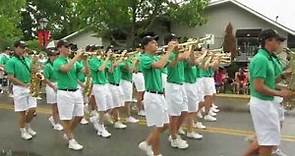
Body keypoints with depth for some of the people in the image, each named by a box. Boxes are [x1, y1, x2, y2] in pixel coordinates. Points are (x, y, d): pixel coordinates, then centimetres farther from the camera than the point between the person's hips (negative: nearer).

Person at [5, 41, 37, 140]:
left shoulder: (27, 60, 11)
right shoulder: (11, 61, -8)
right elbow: (10, 77, -15)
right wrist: (24, 84, -18)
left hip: (30, 88, 5)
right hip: (19, 89, -5)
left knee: (32, 109, 5)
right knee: (22, 112, 3)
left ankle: (28, 127, 29)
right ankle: (23, 132, 18)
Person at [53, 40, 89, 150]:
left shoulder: (73, 61, 11)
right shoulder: (57, 62, -8)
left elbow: (86, 72, 3)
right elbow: (66, 68, -31)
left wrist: (84, 60, -11)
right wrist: (76, 57, -25)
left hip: (76, 92, 7)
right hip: (65, 93, -7)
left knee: (79, 116, 13)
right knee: (66, 118, 2)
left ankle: (68, 134, 33)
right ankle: (71, 141, 15)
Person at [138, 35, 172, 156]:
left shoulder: (156, 57, 13)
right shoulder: (144, 58, -14)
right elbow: (160, 65, -31)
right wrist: (169, 50, -22)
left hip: (160, 95, 9)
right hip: (152, 96, -9)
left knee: (165, 124, 15)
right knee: (158, 126, -1)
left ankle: (147, 144, 29)